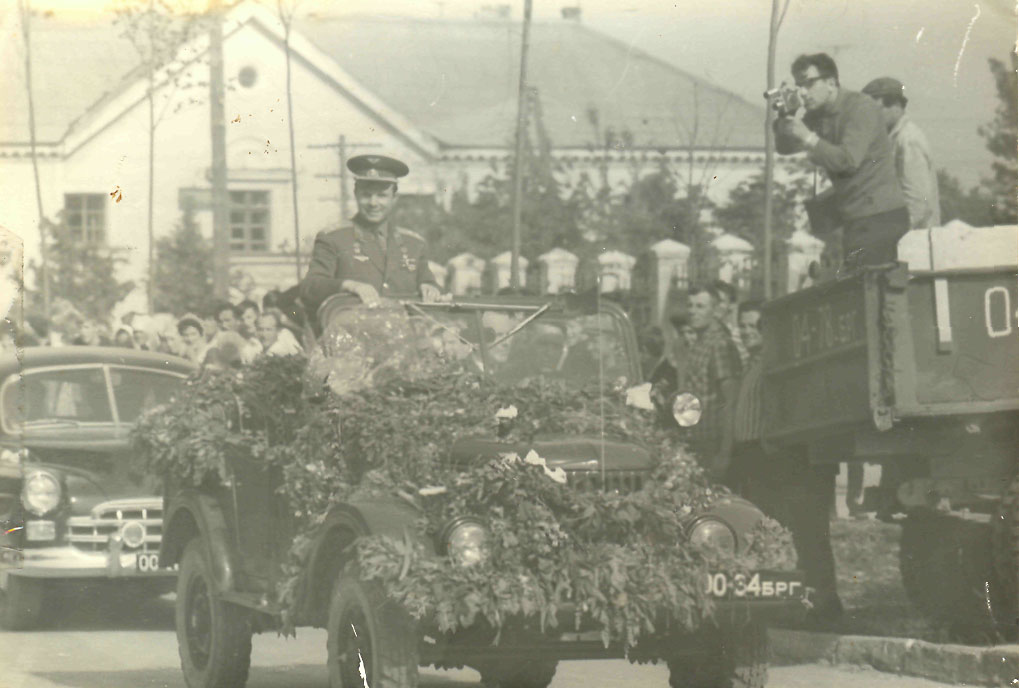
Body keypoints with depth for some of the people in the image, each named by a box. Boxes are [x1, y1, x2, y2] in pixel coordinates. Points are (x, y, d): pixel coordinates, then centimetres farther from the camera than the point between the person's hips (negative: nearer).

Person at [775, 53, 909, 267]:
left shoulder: (861, 109, -12)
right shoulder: (818, 114, 14)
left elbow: (849, 160, -23)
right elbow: (784, 147, 13)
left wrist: (808, 138, -23)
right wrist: (784, 117, -5)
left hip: (879, 217, -9)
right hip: (856, 218, 9)